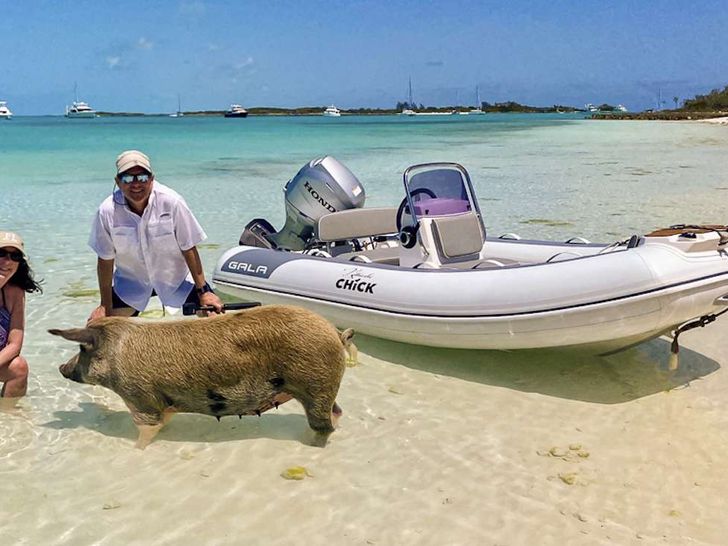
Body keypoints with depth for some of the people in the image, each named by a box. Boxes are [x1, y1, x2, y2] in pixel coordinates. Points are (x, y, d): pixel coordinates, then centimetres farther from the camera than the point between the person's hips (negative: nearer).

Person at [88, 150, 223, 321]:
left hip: (176, 277, -1)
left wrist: (203, 291, -13)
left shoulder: (171, 202, -24)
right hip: (131, 281, 1)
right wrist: (106, 306, -5)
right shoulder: (107, 211, -20)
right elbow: (105, 260, -9)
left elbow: (188, 249, -15)